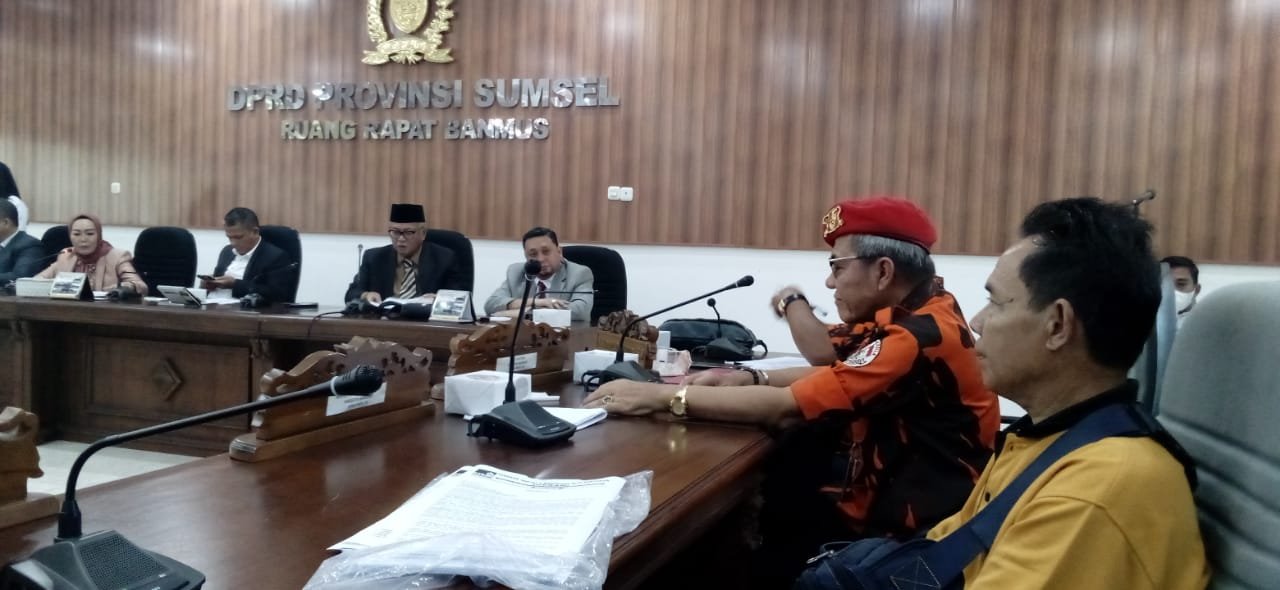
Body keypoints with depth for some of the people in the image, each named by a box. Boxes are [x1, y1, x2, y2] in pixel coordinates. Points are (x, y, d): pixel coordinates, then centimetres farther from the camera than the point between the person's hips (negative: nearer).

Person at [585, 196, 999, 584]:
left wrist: (662, 396, -21)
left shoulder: (919, 336, -26)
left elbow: (786, 408, -27)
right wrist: (746, 378, -2)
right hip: (890, 492, 8)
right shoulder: (920, 313, 3)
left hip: (912, 528, -8)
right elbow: (836, 375, 12)